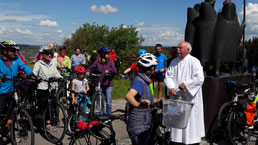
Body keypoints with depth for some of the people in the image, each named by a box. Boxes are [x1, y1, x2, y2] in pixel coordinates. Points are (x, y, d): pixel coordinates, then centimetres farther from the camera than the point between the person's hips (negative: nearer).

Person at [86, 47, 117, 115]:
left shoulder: (110, 62, 1)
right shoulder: (97, 62, 2)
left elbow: (114, 70, -9)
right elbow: (91, 68, -1)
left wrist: (109, 70, -27)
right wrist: (88, 71, -21)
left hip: (108, 85, -1)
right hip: (99, 85, 1)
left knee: (108, 103, -5)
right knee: (101, 102, 13)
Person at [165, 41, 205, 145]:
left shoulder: (194, 62, -7)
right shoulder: (174, 62, 10)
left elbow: (200, 78, -16)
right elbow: (168, 76, 7)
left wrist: (185, 84, -17)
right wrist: (171, 87, -10)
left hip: (190, 98, -5)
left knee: (191, 120, 0)